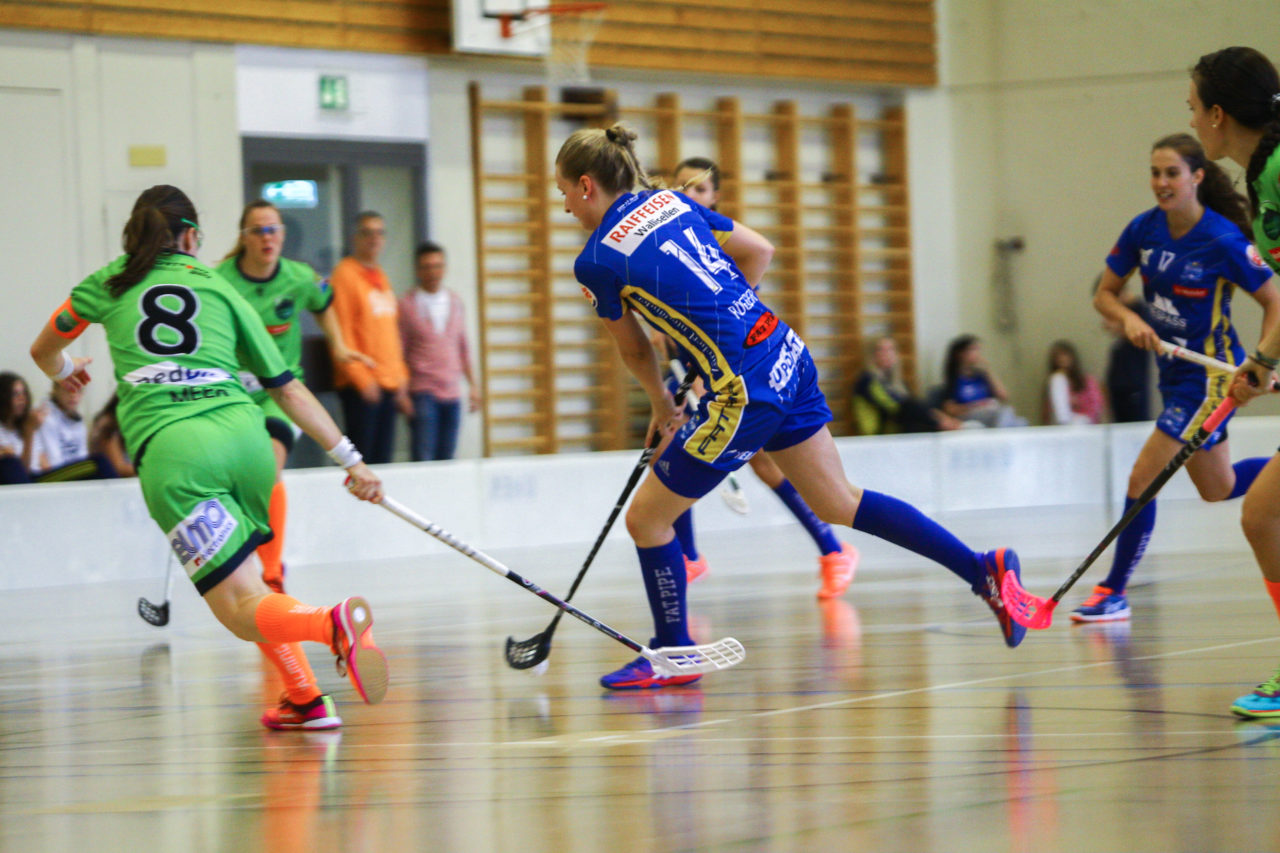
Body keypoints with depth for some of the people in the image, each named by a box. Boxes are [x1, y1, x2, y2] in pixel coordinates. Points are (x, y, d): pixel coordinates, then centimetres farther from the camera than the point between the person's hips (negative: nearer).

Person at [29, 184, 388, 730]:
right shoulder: (220, 289, 22)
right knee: (240, 575, 26)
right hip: (243, 432, 3)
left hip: (169, 447, -3)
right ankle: (303, 700, 15)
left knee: (242, 608, -7)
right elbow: (287, 388, 20)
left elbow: (44, 351, 40)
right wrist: (349, 458, 24)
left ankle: (333, 624, -37)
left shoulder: (108, 285, 22)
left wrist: (63, 372, 63)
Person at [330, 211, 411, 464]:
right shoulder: (345, 274, -6)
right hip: (361, 386, -8)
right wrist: (361, 378, -17)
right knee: (361, 458, -9)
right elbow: (341, 332, -12)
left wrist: (401, 379, 16)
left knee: (382, 459, 6)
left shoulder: (381, 277, 18)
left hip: (389, 383, 8)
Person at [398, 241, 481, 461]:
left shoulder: (455, 302, 13)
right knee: (423, 459, -11)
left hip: (452, 393, 5)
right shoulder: (407, 305, -2)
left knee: (447, 458, 2)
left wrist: (473, 385, 15)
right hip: (423, 391, -5)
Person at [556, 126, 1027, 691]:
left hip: (746, 391, -8)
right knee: (838, 503, 19)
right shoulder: (671, 201, 11)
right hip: (786, 354, 8)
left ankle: (673, 656, 20)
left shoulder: (596, 261, -7)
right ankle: (982, 570, 16)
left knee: (646, 518, 7)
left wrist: (662, 405, 25)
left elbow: (634, 351, 8)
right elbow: (759, 250, 16)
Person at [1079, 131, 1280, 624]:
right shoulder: (1144, 230, -3)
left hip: (1210, 374, -7)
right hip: (1176, 372, 7)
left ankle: (1114, 592, -4)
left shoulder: (1224, 241, -19)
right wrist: (1128, 319, -15)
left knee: (1143, 479, -13)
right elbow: (1104, 294, 6)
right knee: (1218, 490, 19)